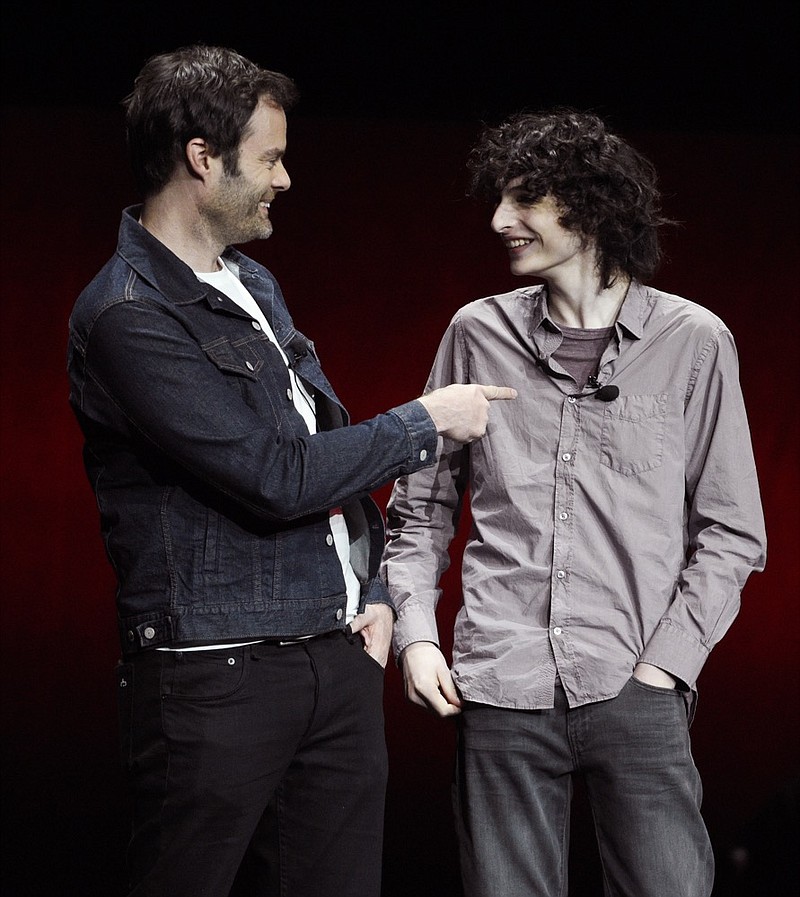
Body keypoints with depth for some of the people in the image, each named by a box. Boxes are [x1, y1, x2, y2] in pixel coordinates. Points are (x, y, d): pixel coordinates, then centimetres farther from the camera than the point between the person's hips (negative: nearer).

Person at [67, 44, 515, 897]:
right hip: (215, 677, -8)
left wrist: (371, 591, 10)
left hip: (339, 658, 8)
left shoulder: (253, 285, 14)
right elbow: (276, 477, -19)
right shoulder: (127, 316, -15)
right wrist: (424, 423, -7)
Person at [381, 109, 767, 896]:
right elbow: (421, 508, 13)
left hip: (636, 695, -1)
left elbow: (731, 531, 4)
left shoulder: (694, 343, 2)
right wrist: (414, 630, 0)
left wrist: (665, 663, -4)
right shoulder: (479, 335, 7)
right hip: (499, 692, 2)